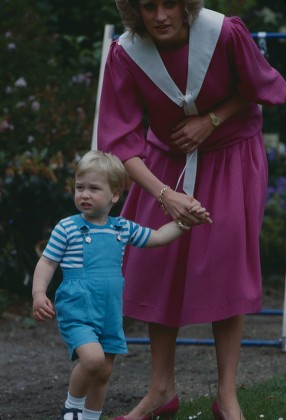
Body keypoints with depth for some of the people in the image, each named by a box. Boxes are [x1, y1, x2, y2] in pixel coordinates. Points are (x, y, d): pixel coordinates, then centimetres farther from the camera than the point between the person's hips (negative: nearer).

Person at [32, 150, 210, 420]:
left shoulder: (123, 229, 9)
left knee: (103, 372, 10)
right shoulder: (67, 228, -4)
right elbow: (47, 263, -1)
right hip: (76, 310, -5)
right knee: (93, 357, -26)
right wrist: (39, 293, -15)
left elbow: (157, 237, 21)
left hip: (110, 313, 5)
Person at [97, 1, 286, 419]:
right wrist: (165, 194, -35)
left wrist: (210, 120, -20)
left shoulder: (225, 34, -26)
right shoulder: (126, 54, -21)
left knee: (225, 270, -6)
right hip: (166, 162, 2)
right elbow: (122, 139, -23)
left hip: (230, 157, -2)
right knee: (159, 268, 1)